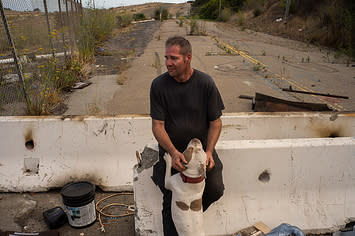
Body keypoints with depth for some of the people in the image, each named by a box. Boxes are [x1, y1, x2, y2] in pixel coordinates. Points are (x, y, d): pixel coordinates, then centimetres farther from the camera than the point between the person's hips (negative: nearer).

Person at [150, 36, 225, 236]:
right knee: (171, 198, -10)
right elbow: (158, 125, -10)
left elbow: (215, 122, -3)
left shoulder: (205, 83, -9)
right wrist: (173, 152, -25)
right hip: (171, 149, 0)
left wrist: (208, 151, -17)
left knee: (216, 189, -9)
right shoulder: (158, 85, -10)